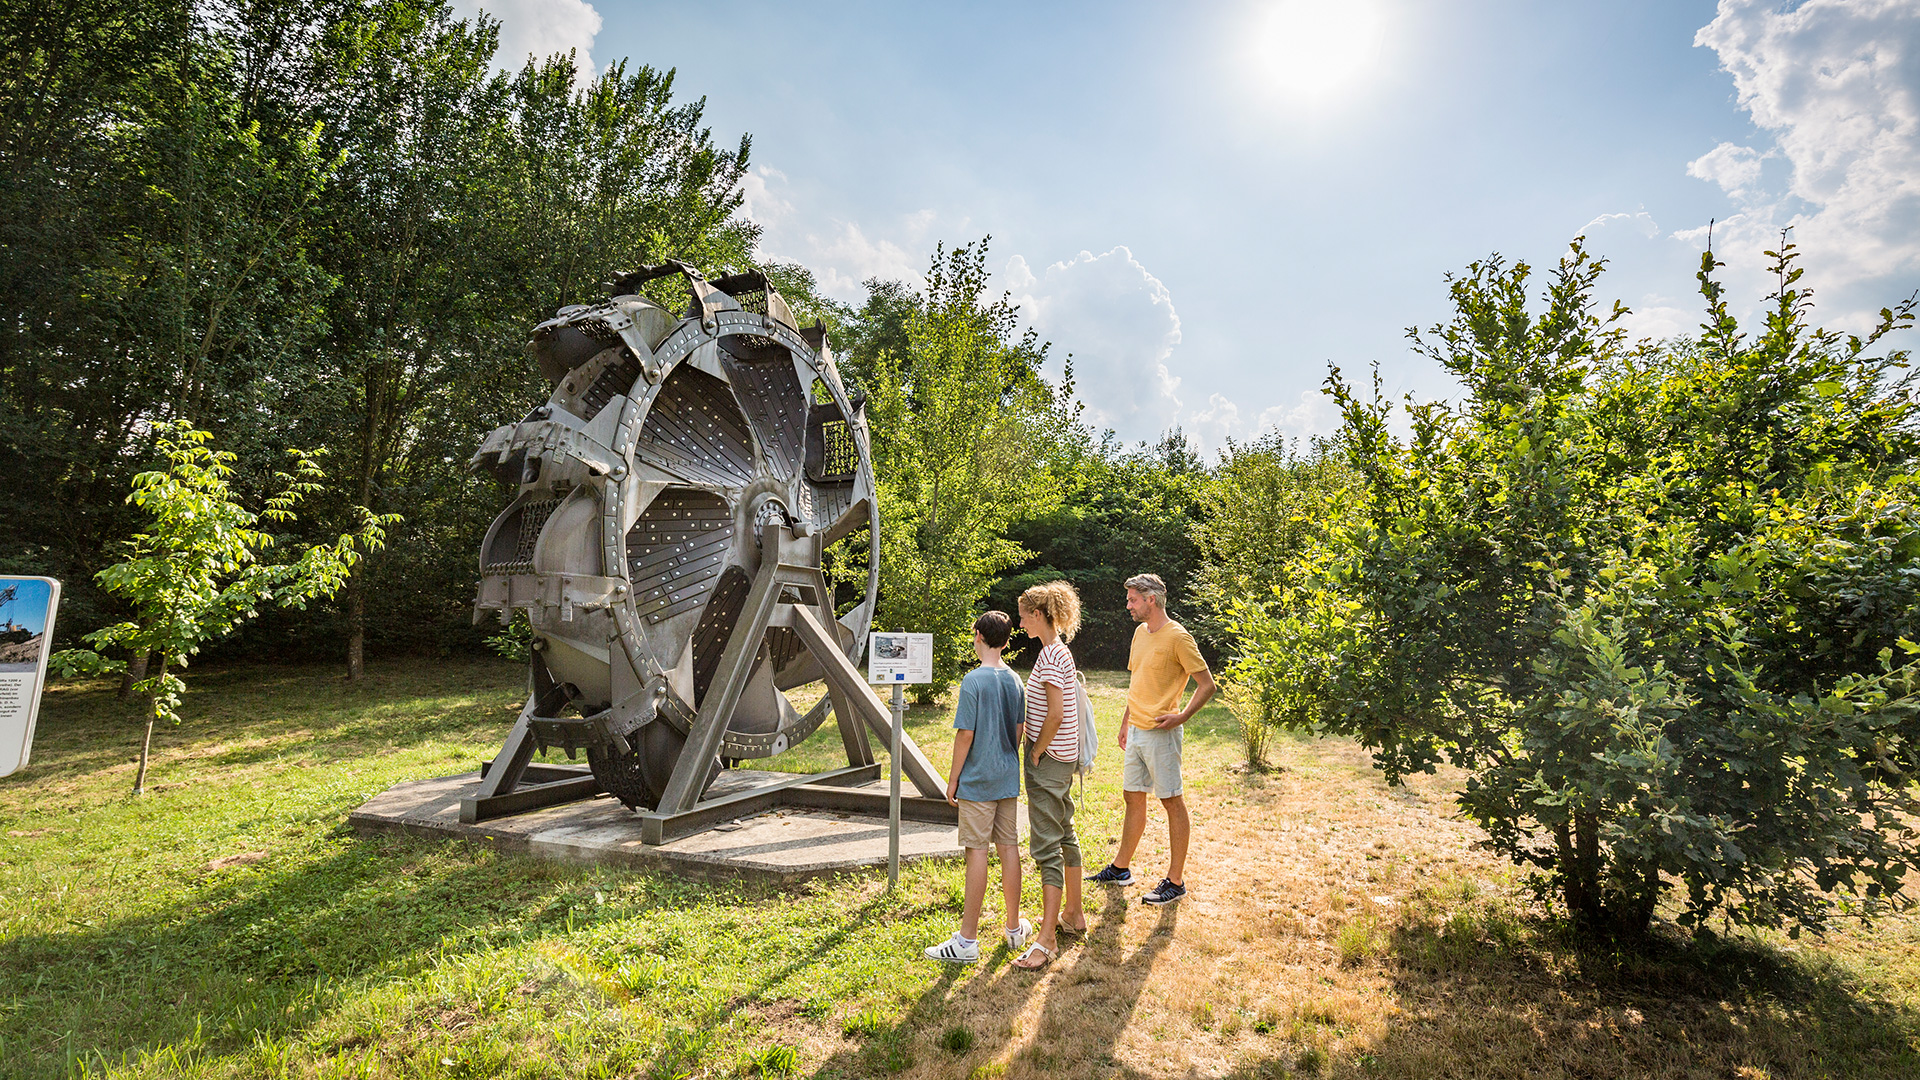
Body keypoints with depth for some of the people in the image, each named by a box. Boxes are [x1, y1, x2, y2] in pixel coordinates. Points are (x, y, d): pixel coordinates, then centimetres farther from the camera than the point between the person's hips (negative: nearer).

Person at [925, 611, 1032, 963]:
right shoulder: (1015, 680, 5)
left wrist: (953, 778, -5)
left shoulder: (974, 680, -14)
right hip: (1008, 778, 6)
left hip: (977, 780, -6)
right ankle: (1015, 929, 24)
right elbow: (1019, 732, 11)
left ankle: (967, 941, 5)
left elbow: (966, 734, -15)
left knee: (977, 852, -2)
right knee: (1009, 848, 12)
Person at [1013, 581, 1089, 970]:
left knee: (1048, 846, -6)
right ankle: (1073, 914, 33)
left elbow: (1056, 714, -24)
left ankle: (1047, 939, 0)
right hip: (1062, 757, 10)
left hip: (1049, 760, -10)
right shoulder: (1057, 650, 12)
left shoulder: (1050, 654, -18)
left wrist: (1036, 752, -13)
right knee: (1065, 835, 19)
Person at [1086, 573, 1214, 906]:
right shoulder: (1140, 632, 11)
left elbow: (1207, 684, -12)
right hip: (1136, 732, 8)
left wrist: (1181, 716, -19)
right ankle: (1121, 868, 28)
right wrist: (1126, 722, 21)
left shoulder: (1177, 637, -14)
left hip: (1161, 734, -8)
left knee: (1172, 802, 2)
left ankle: (1176, 881, 12)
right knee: (1133, 798, 16)